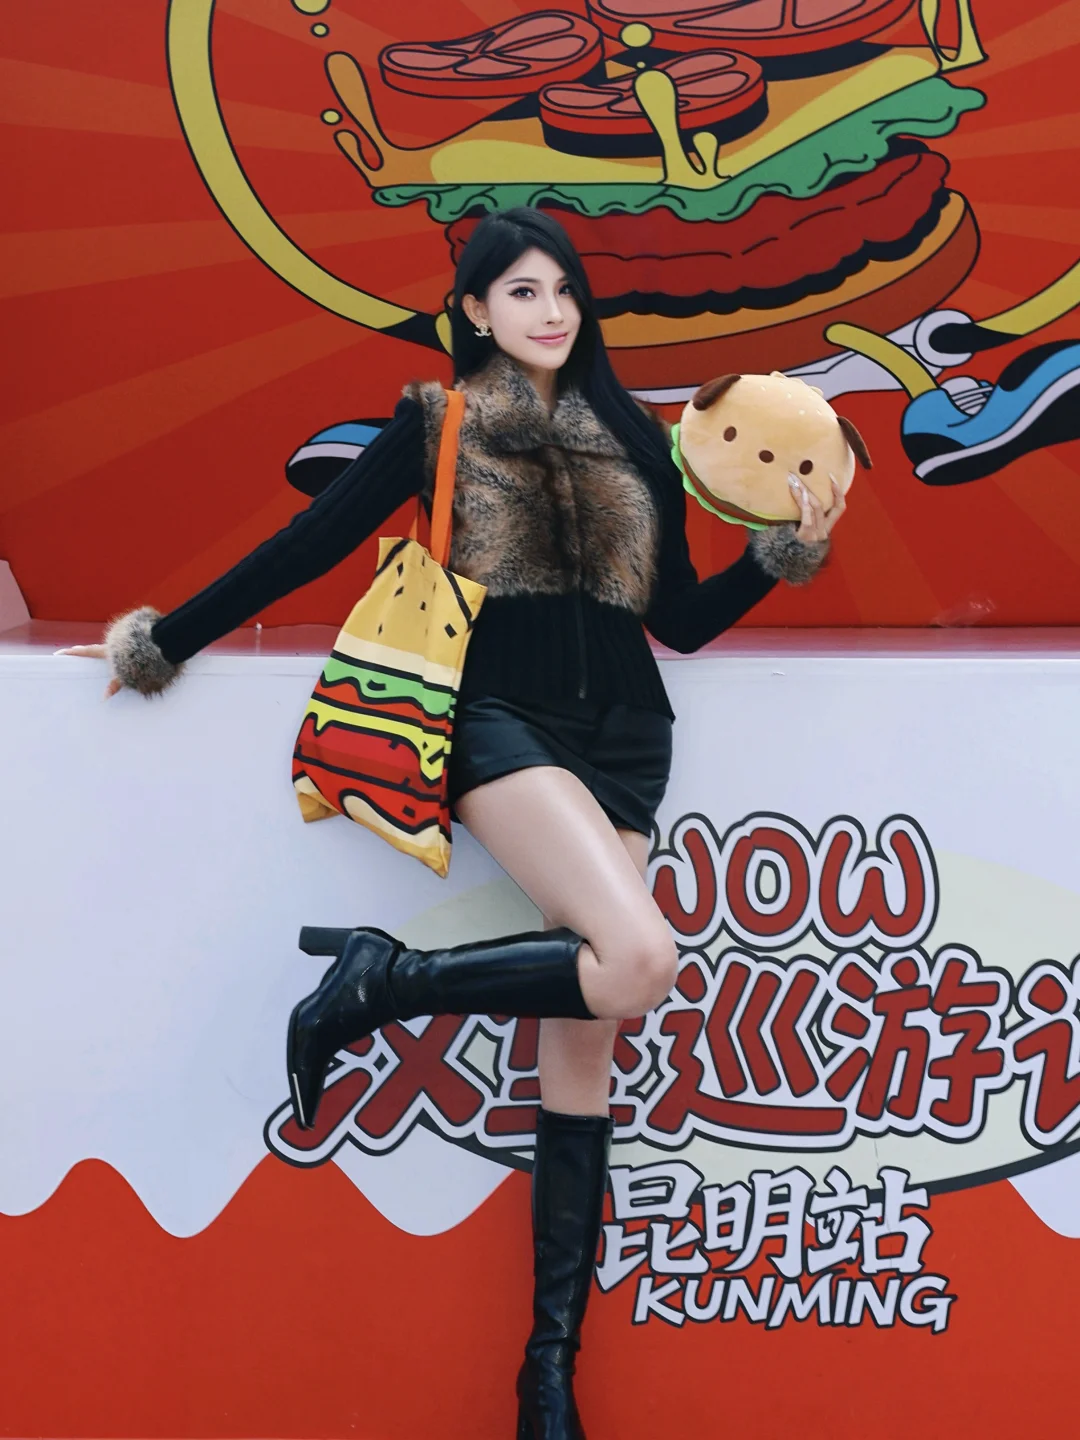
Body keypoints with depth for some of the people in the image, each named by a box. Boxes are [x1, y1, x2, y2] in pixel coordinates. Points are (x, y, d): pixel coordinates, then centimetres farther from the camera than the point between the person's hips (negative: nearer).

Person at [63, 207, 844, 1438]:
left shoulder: (633, 438, 16)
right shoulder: (437, 424, 6)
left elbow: (680, 619, 16)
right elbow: (310, 543, 6)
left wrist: (785, 550, 4)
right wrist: (164, 643, 7)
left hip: (621, 740, 4)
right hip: (502, 723, -4)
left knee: (581, 1042, -3)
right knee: (638, 962, -28)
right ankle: (378, 984, -7)